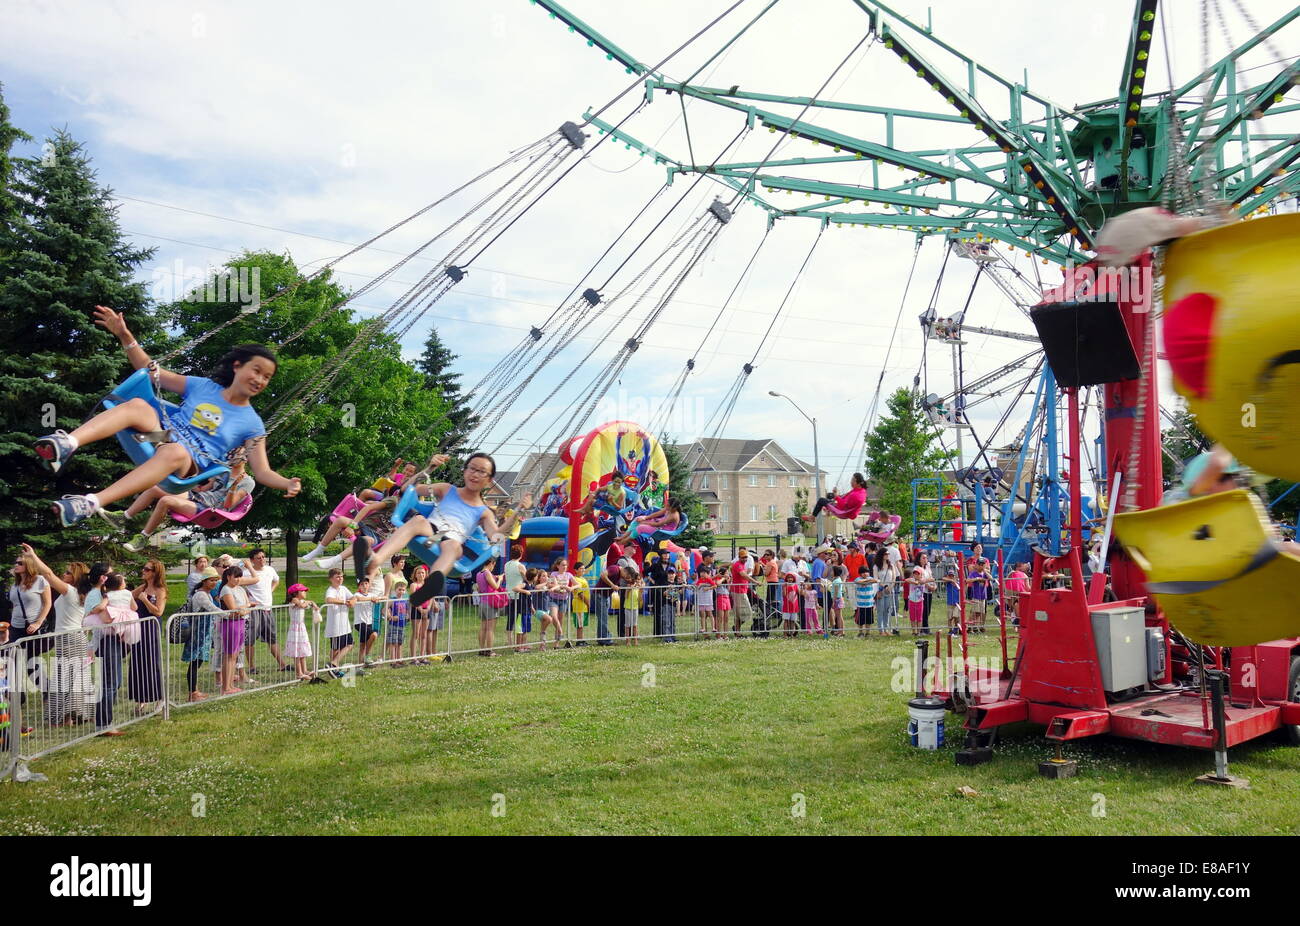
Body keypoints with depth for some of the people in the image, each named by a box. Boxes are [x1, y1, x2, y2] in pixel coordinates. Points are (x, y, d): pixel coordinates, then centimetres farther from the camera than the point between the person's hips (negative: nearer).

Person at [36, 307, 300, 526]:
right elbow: (150, 371, 17)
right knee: (137, 404, -28)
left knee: (174, 452, -41)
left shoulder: (252, 424, 9)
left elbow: (262, 472, 3)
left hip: (191, 463, -3)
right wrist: (124, 335, 4)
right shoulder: (202, 386, 14)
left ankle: (91, 503, -51)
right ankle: (67, 444, -48)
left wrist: (287, 483, -20)